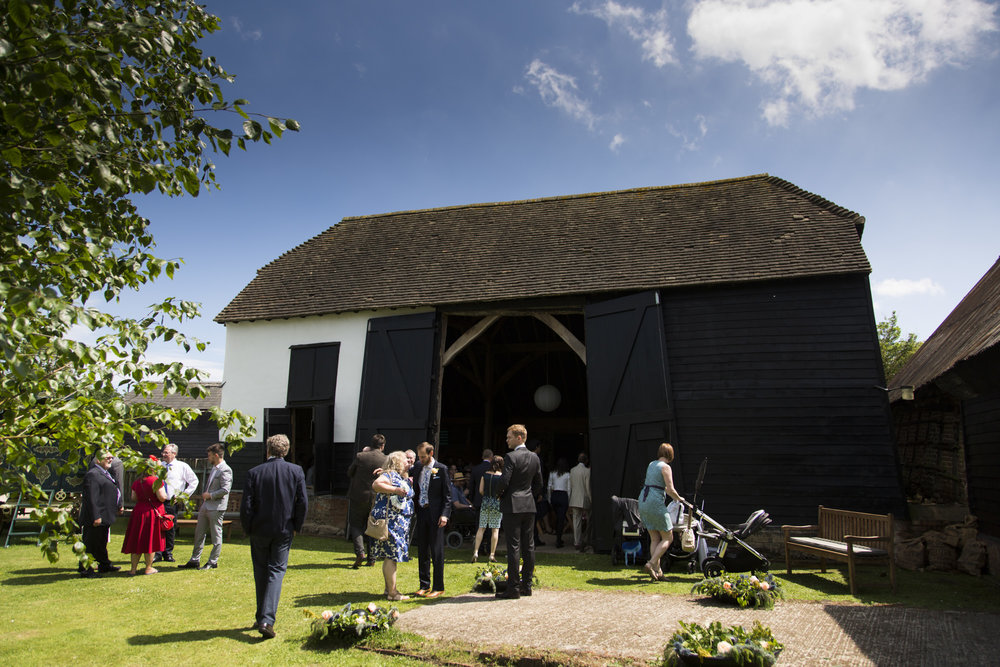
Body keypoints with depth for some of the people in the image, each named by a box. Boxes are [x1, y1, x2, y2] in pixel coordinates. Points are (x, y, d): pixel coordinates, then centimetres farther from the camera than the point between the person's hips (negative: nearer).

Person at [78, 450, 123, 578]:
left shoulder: (105, 474, 16)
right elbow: (91, 498, -23)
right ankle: (85, 570, 9)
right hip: (95, 518, -11)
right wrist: (95, 517, -25)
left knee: (102, 543, 21)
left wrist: (118, 506, 22)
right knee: (90, 544, 0)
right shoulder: (92, 474, -18)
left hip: (104, 517, 11)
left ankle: (104, 565, 32)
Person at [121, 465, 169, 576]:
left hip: (139, 512, 5)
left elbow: (134, 498, 10)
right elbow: (162, 497, -17)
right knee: (151, 541, 5)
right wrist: (162, 488, 1)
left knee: (136, 541, 12)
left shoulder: (136, 482, 3)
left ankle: (133, 568, 14)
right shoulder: (156, 481, -14)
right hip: (153, 513, -5)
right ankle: (148, 568, 12)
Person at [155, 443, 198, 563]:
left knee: (170, 528, 6)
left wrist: (184, 495, -3)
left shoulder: (182, 466, 0)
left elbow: (194, 481, 2)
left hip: (172, 502, -2)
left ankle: (168, 553, 17)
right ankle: (157, 553, 7)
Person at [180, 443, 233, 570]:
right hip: (206, 506, 9)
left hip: (216, 508, -9)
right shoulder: (213, 468, 15)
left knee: (216, 536, 2)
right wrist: (203, 503, 20)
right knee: (199, 533, 13)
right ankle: (195, 560, 23)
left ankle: (213, 562, 11)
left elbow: (225, 489, -23)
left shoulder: (225, 470, -15)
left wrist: (210, 495, -15)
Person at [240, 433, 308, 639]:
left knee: (261, 572, 15)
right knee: (277, 571, 5)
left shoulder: (254, 472, -7)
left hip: (259, 530, 0)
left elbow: (246, 505, -7)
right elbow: (303, 502, -7)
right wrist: (296, 526, 6)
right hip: (284, 530, 0)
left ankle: (262, 618, 26)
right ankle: (267, 620, -8)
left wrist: (247, 529, 6)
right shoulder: (296, 471, -5)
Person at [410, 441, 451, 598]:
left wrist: (445, 514, -16)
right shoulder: (417, 468, 8)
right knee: (422, 551, 11)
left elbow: (447, 495, -8)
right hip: (421, 513, 5)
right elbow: (415, 490, 15)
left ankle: (438, 587, 9)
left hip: (435, 514, -5)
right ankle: (424, 585, 21)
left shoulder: (441, 469, -7)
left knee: (437, 552, 0)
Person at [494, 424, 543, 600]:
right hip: (529, 506, 7)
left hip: (512, 506, -7)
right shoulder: (534, 457, 8)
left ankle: (513, 588, -1)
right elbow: (539, 483, 12)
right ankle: (526, 585, 17)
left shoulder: (511, 457, -13)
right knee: (528, 546, 10)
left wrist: (500, 494, 0)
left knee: (513, 547, -4)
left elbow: (504, 481, -18)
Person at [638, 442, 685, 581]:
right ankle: (651, 564, -9)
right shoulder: (665, 467, -8)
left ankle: (657, 571, 12)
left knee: (655, 539, 13)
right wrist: (679, 499, 7)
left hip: (643, 502, 8)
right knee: (667, 538, 4)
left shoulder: (651, 464, 15)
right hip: (655, 503, -8)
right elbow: (670, 489, -13)